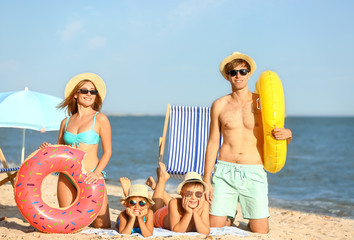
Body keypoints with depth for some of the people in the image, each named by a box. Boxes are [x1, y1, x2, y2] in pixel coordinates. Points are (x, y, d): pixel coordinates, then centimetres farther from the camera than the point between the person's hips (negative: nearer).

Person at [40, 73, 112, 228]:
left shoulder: (100, 119, -2)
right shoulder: (66, 121, 10)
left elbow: (107, 152, -3)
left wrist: (96, 173, -18)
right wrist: (47, 149, -6)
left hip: (90, 177, -3)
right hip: (66, 176, 4)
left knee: (103, 227, -1)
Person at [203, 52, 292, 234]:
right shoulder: (219, 105, 6)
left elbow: (280, 140, 10)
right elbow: (213, 142, 8)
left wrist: (288, 134, -14)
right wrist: (206, 179, 4)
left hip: (254, 173, 0)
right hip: (224, 171, 1)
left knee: (260, 233, -3)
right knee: (214, 229, -2)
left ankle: (249, 225, 26)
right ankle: (229, 219, 27)